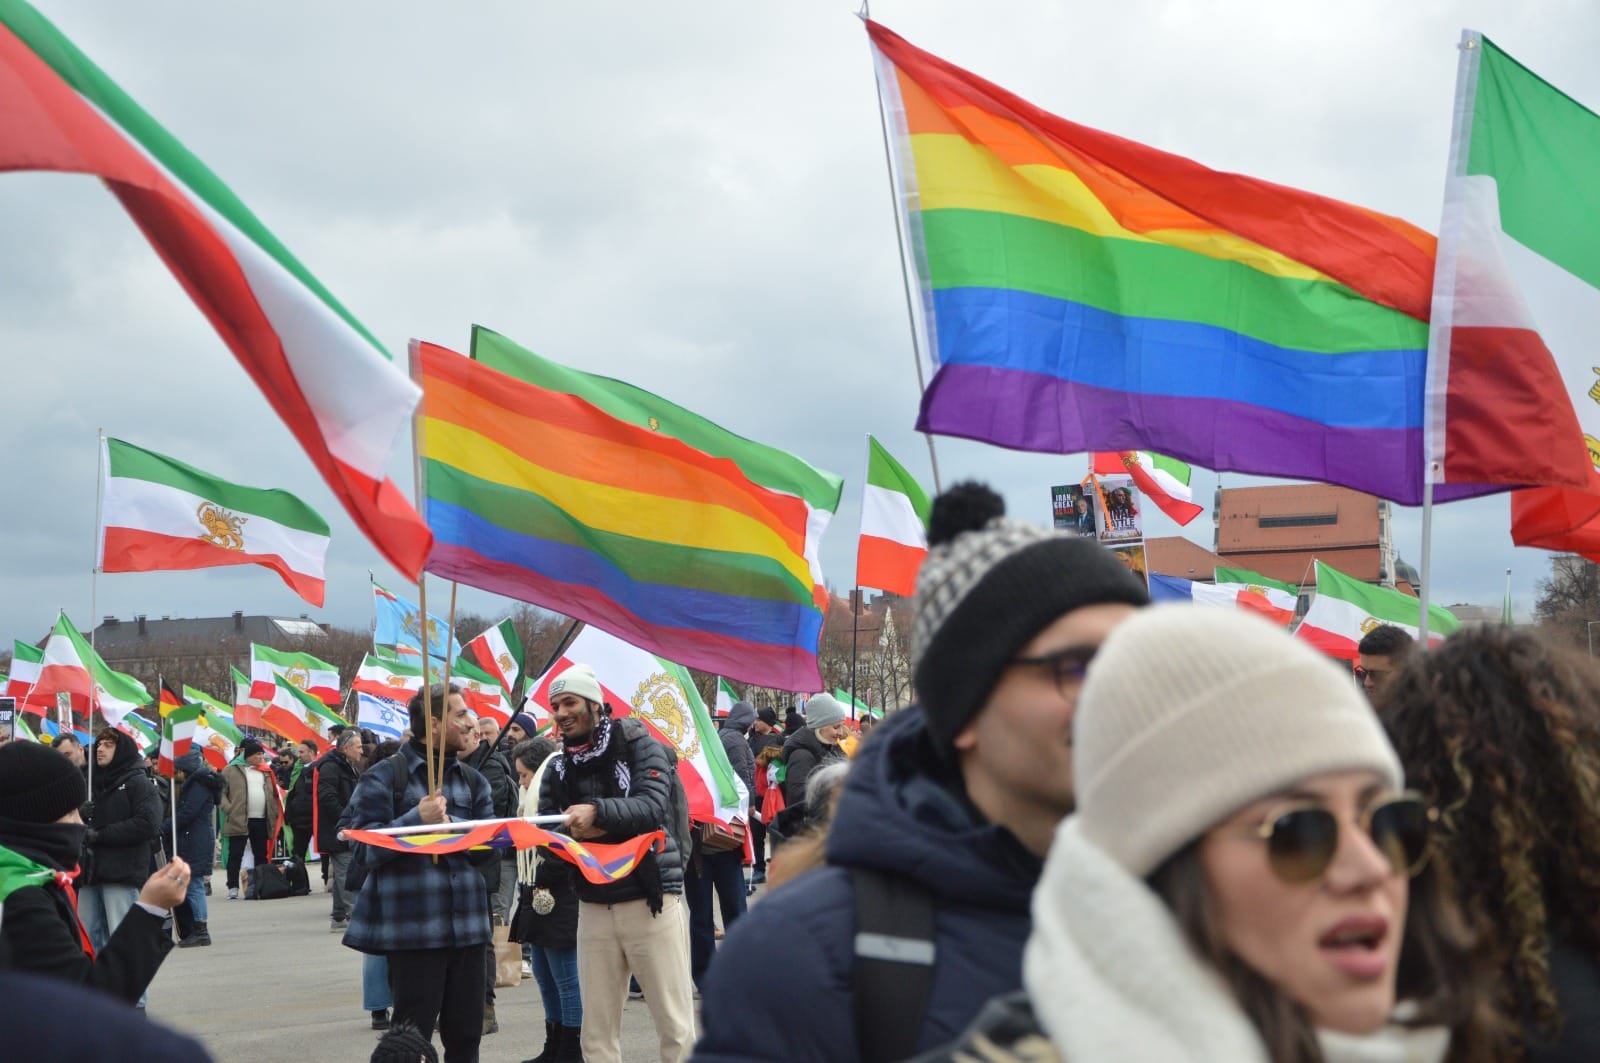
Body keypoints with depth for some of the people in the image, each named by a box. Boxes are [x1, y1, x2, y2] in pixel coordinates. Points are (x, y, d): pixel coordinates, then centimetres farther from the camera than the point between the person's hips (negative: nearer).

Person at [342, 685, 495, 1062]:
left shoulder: (473, 780, 14)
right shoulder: (386, 776, -3)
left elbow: (488, 846, 5)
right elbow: (364, 846, -10)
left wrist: (450, 825, -12)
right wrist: (417, 819, -19)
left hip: (466, 924, 5)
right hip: (413, 928, -5)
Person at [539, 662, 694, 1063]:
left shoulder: (638, 745, -2)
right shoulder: (558, 770, 12)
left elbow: (653, 805, -16)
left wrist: (597, 812, -28)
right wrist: (573, 835, -13)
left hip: (650, 900, -4)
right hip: (594, 906, 4)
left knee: (674, 1021, -1)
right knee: (597, 1028, 6)